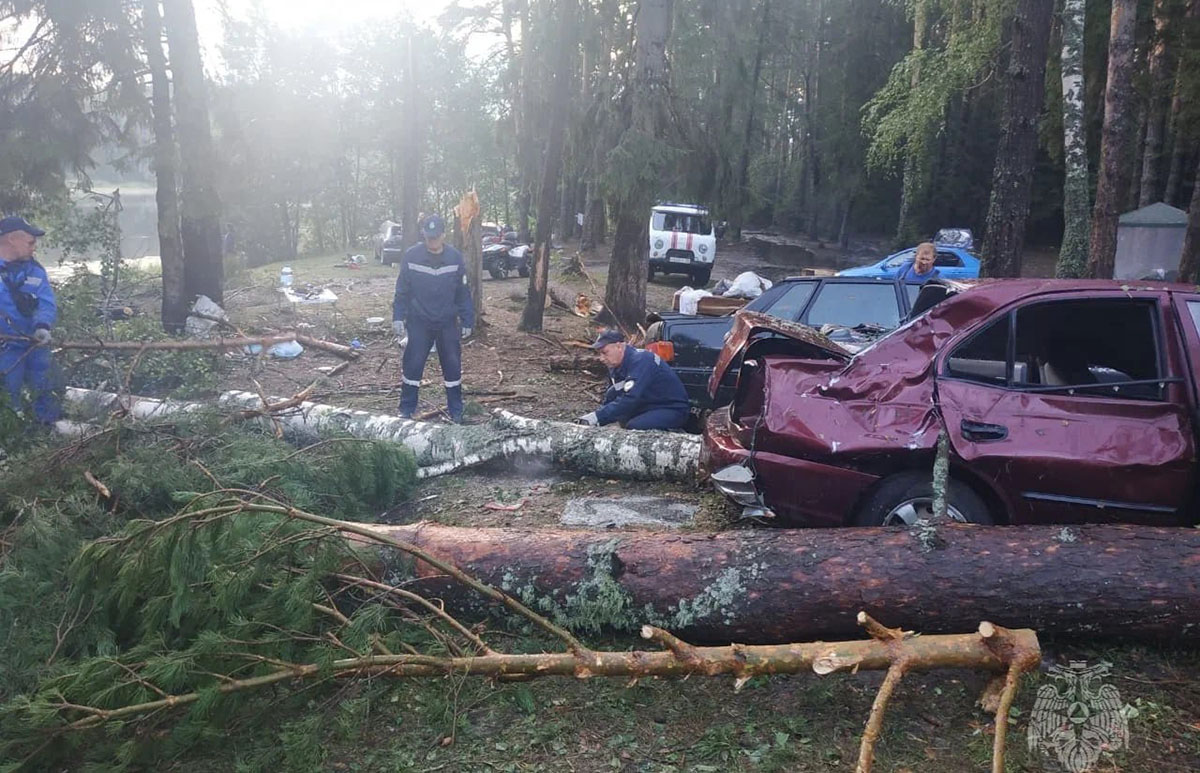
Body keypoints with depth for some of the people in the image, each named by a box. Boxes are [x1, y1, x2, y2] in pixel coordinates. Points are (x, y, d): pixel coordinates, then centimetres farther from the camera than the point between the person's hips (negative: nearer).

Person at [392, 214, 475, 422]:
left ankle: (456, 412, 18)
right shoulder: (411, 256, -7)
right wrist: (398, 317, -7)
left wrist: (467, 321, 1)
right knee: (412, 365, 2)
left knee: (452, 366, 6)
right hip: (419, 322, -1)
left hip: (448, 323, 1)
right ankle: (406, 410, 14)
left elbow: (463, 293, 1)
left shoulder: (455, 257, -5)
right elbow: (402, 290, -1)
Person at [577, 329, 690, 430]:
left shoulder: (640, 361, -24)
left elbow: (630, 400, -33)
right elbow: (611, 397, 13)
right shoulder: (615, 366, 6)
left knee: (634, 427, -31)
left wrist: (597, 417, -36)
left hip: (673, 410, -9)